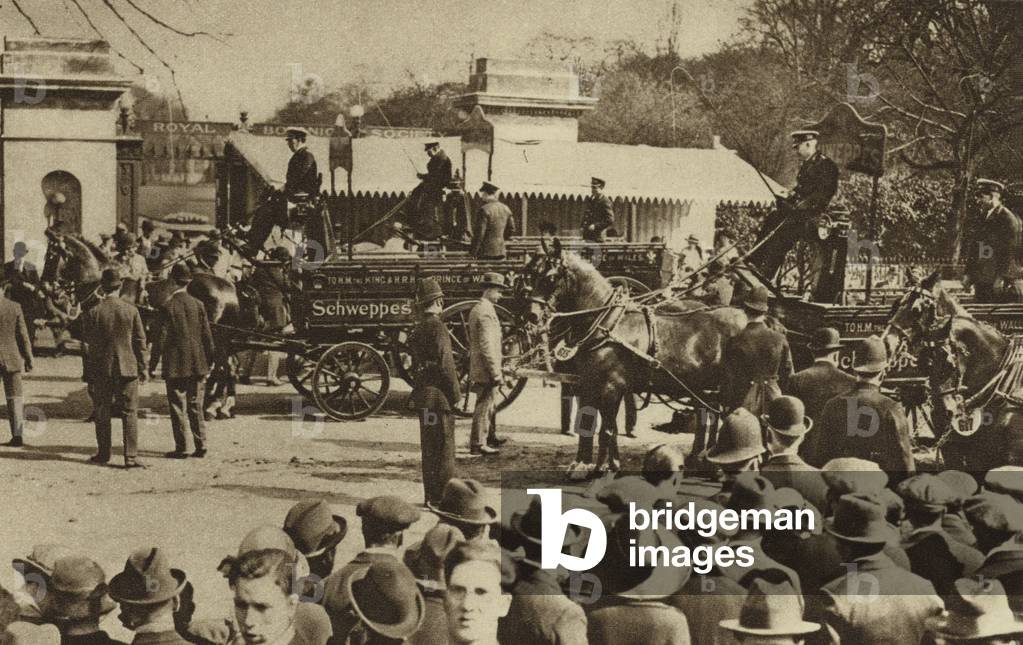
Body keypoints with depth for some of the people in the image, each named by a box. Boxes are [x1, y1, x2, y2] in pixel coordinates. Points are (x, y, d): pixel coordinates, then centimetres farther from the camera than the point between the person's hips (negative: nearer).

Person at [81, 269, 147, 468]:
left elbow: (87, 345, -2)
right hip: (127, 368, 0)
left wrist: (89, 373, 7)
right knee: (129, 413, 2)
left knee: (102, 413, 12)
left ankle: (104, 454, 19)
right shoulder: (131, 310, -4)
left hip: (101, 369, 0)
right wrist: (142, 368, 9)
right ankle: (131, 456, -4)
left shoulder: (92, 312, -5)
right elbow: (140, 342, 0)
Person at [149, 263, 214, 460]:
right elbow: (207, 335, 3)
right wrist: (209, 361, 13)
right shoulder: (198, 305, 0)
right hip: (197, 364, 4)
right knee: (196, 406, 11)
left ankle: (181, 448, 2)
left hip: (175, 365, -3)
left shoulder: (168, 307, -9)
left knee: (178, 407, 2)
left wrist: (152, 363, -1)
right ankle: (201, 445, 10)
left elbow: (160, 338, -9)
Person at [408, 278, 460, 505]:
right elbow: (445, 364, -18)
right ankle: (444, 496, -3)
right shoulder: (437, 327, -14)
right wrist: (456, 394, -11)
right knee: (444, 448, -4)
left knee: (428, 448, 13)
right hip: (439, 394, -9)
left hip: (422, 394, 9)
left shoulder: (417, 330, 13)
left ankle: (431, 495, 17)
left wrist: (418, 389, 19)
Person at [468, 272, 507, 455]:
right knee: (485, 405, -4)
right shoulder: (486, 312, -20)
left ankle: (491, 437, 35)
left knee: (491, 405, 22)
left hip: (478, 368, 10)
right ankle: (477, 444, 0)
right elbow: (487, 346, -24)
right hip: (486, 370, -10)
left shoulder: (476, 309, 13)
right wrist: (495, 373, -22)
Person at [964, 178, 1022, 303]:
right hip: (981, 281, 7)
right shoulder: (980, 220, 15)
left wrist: (1002, 277, -17)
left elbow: (1011, 250, -13)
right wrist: (969, 274, 12)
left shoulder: (1008, 219, -8)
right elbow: (972, 248, 19)